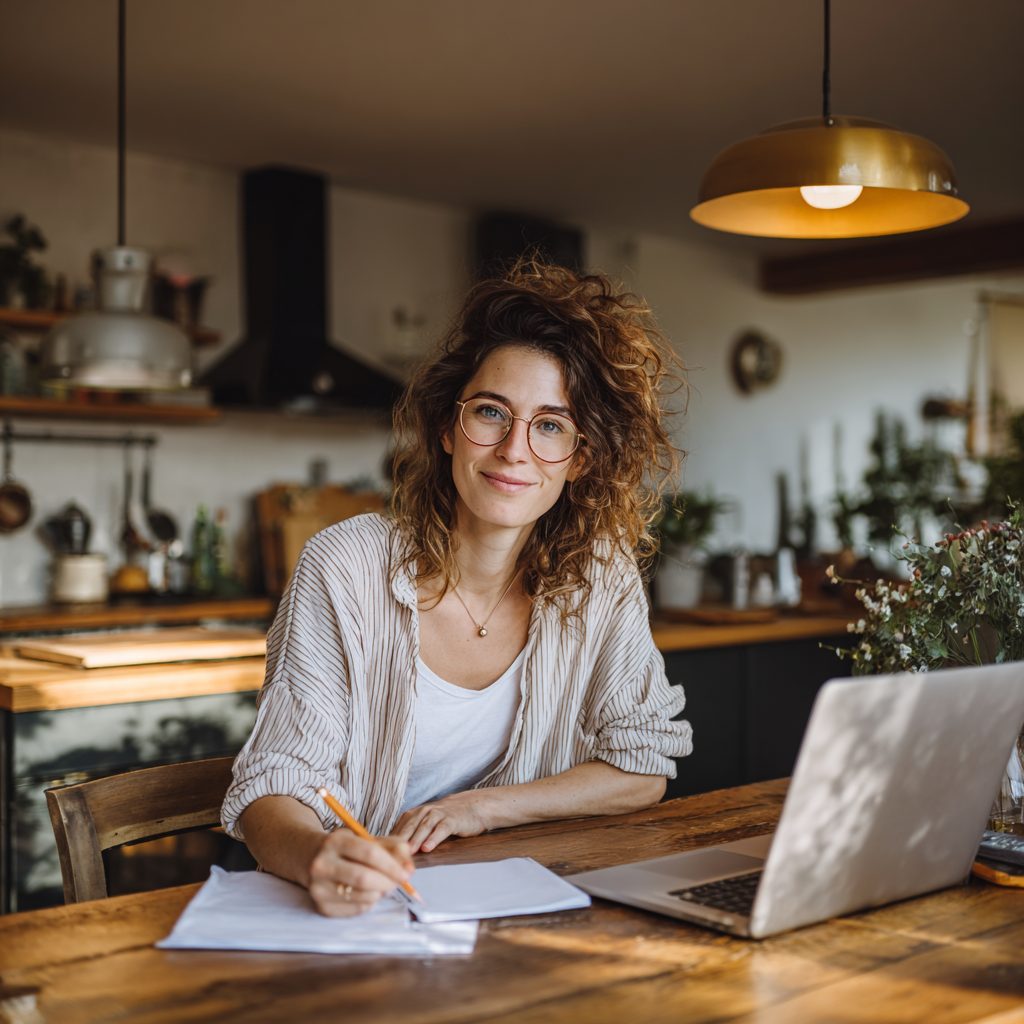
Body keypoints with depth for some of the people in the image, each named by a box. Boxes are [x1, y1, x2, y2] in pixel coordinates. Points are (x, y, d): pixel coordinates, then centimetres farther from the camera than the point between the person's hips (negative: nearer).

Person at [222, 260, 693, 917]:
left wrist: (484, 807, -10)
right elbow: (276, 789, -14)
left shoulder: (602, 575, -2)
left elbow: (643, 769, 3)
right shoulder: (345, 570, -12)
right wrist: (318, 858, -37)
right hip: (357, 913, -2)